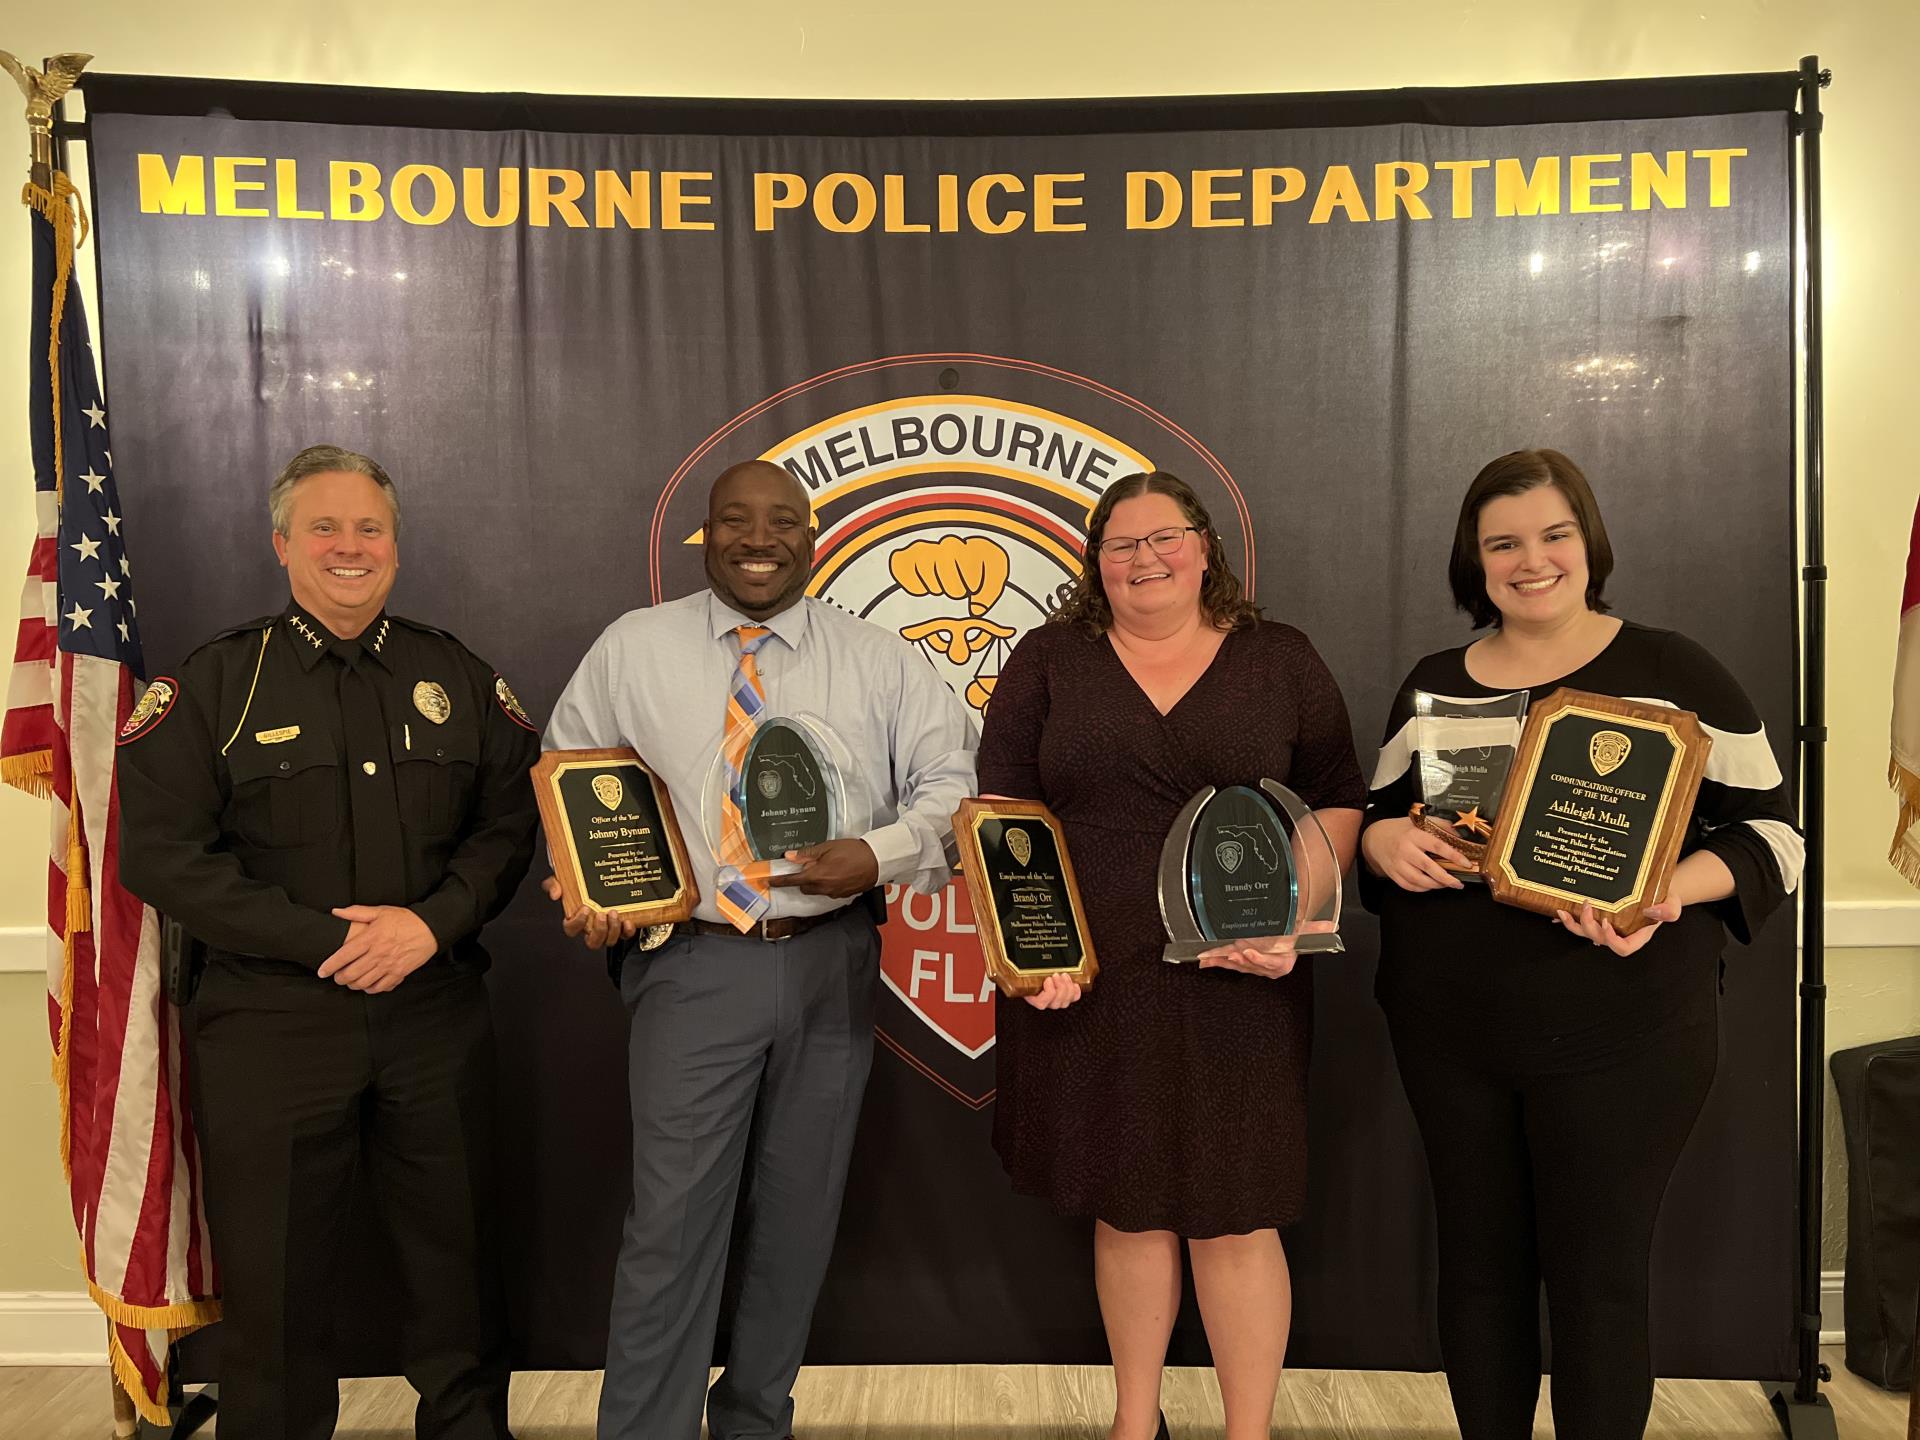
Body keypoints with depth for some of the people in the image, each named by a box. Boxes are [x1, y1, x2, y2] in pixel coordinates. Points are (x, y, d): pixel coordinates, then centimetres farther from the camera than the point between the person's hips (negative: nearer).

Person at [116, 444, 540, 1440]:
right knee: (274, 1277, 11)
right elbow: (160, 854, -7)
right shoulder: (213, 684, -1)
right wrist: (328, 937, -14)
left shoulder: (460, 679, 7)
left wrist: (435, 921, -12)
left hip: (437, 1014, 2)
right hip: (272, 1022, -2)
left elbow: (510, 823, 5)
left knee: (457, 1255, 13)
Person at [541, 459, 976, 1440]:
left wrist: (880, 856, -15)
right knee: (673, 1219, -2)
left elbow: (951, 784, 2)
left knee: (799, 1213, 14)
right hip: (693, 962, -1)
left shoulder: (880, 660, 4)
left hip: (832, 962, 2)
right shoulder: (632, 649, 4)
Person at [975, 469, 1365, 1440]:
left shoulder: (1281, 661, 7)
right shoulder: (1049, 661, 6)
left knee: (1236, 1214, 4)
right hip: (1085, 981, 1)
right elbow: (1003, 812, 3)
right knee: (1125, 1207, 12)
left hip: (1237, 986, 0)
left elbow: (1337, 803, 5)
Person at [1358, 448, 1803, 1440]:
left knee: (1596, 1275, 5)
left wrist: (1668, 894, -20)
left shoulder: (1672, 673, -2)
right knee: (1477, 1263, 13)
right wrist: (1385, 840, -8)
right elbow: (1381, 819, 16)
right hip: (1448, 1026, 3)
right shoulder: (1432, 686, 9)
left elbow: (1772, 832, -1)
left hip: (1620, 1030, -3)